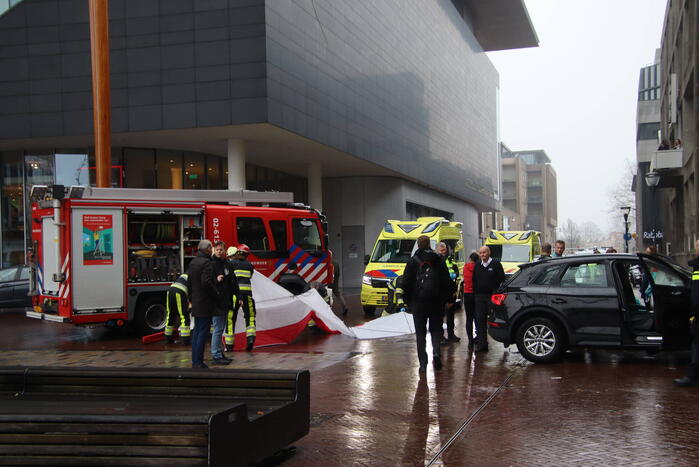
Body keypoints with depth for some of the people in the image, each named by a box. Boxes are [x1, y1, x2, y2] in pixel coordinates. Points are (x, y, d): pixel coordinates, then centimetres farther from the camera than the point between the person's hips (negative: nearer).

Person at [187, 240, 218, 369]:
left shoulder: (193, 263, 13)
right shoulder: (206, 263, -15)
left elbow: (189, 283, 17)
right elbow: (206, 282, -25)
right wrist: (216, 293, -11)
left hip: (196, 302, 9)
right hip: (205, 303, -9)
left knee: (197, 331, 14)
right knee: (202, 332, -6)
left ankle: (195, 361, 18)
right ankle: (199, 363, -6)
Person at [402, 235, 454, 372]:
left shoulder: (412, 262, -3)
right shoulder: (438, 261, 2)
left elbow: (406, 284, -3)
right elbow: (447, 282, 2)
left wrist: (408, 302, 6)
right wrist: (445, 298, 11)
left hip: (418, 302, -1)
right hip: (436, 303, 1)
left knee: (420, 333, 5)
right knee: (436, 329, 14)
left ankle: (423, 364, 2)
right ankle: (436, 352, -11)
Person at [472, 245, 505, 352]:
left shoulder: (496, 264, -2)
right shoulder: (477, 266, 14)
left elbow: (502, 279, -4)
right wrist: (475, 294, 11)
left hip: (493, 296, -5)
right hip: (479, 296, 5)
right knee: (480, 320, 2)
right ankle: (482, 343, 5)